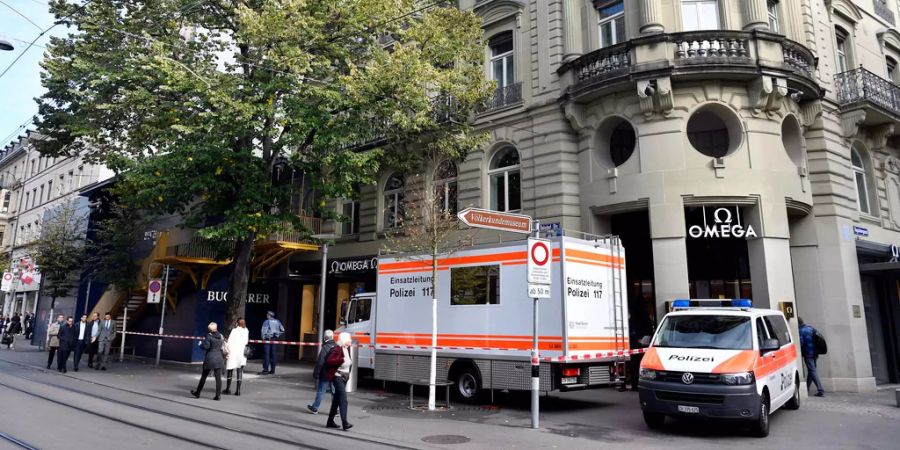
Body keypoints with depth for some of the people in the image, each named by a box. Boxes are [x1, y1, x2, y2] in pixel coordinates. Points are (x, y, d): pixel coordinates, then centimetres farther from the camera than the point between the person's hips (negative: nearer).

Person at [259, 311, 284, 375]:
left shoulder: (266, 322, -8)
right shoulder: (277, 321, 9)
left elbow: (264, 331, -14)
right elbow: (282, 330, 12)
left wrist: (263, 339, -6)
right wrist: (278, 335, 17)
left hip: (267, 339, -6)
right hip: (274, 339, 6)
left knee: (266, 354, -4)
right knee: (273, 354, 9)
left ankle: (265, 370, -7)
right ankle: (272, 370, 11)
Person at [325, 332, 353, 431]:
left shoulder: (347, 349, 10)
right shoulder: (337, 350, -17)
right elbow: (329, 361, -25)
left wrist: (350, 363, 9)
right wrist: (342, 360, -29)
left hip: (344, 377, 9)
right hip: (338, 376, -9)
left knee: (337, 399, 14)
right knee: (343, 399, -16)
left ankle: (330, 422, 23)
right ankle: (344, 423, -19)